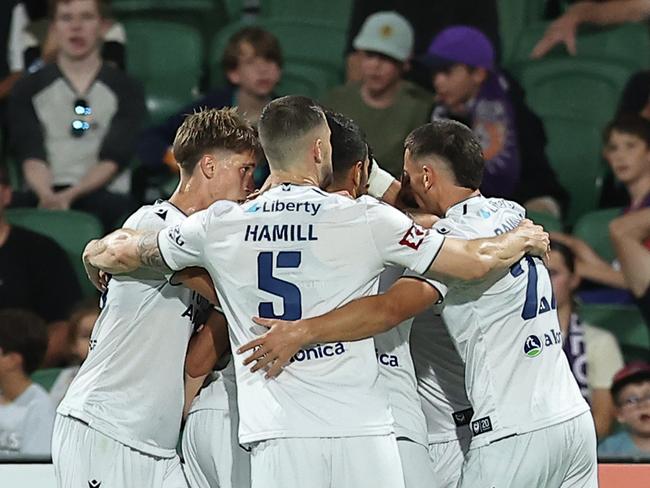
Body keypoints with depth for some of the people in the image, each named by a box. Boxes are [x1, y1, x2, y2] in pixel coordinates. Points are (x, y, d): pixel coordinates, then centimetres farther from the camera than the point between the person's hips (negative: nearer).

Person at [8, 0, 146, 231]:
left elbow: (113, 158, 2)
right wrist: (48, 196, -20)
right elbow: (32, 155, 4)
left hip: (101, 196, 0)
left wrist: (71, 195, -17)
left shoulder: (126, 91, 14)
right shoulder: (28, 90, 17)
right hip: (46, 195, 0)